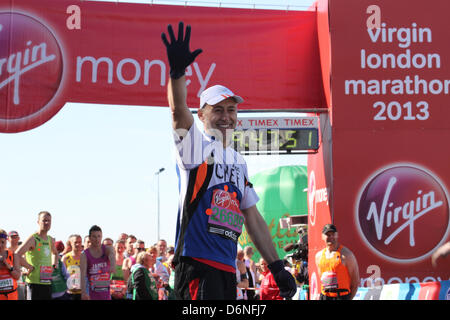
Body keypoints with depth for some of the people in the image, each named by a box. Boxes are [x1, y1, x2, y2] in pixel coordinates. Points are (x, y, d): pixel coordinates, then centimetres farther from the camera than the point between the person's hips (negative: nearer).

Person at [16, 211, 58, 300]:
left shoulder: (51, 240, 14)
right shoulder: (33, 239, -7)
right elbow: (16, 256, -16)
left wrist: (54, 265, 20)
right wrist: (30, 267, -14)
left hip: (47, 283, 7)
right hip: (35, 282, -7)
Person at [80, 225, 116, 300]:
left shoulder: (108, 249, -1)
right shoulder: (85, 255, -6)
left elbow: (112, 257, -26)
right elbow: (83, 274, -17)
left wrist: (113, 266, -51)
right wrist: (83, 292, -32)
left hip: (107, 294, 2)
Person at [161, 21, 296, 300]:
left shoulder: (239, 162, 21)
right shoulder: (196, 146, 3)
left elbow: (253, 219, 23)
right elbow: (179, 111, -19)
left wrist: (277, 266, 18)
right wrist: (177, 71, -37)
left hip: (227, 267, 7)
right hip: (196, 262, -7)